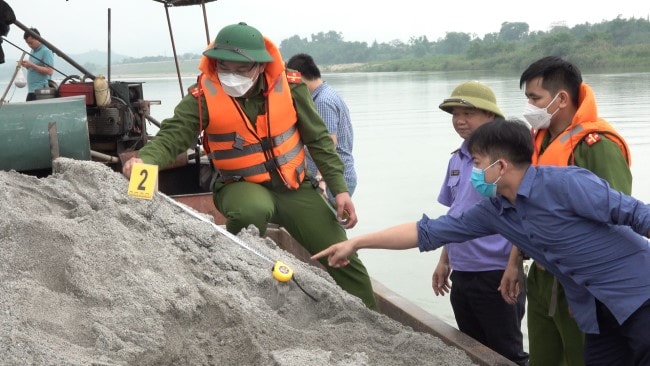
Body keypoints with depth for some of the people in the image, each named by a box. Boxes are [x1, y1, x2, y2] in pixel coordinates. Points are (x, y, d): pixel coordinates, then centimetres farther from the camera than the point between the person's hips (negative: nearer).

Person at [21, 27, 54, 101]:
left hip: (40, 90, -9)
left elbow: (50, 71, -18)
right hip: (31, 90, 9)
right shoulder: (33, 51, 17)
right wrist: (27, 65, 5)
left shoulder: (46, 51, -9)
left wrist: (32, 65, -18)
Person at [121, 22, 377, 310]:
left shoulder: (289, 87, -11)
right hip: (240, 186, -2)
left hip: (293, 186, 3)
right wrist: (145, 160, -43)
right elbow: (172, 136, -20)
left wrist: (339, 189, -5)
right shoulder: (203, 96, -16)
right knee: (253, 210, -40)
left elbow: (318, 139, -2)